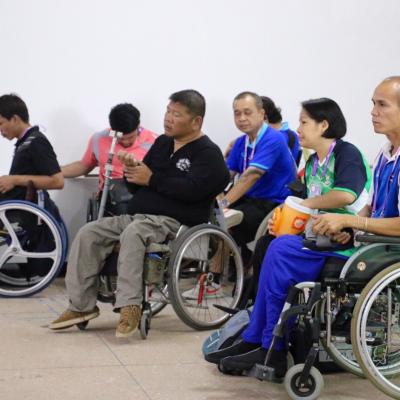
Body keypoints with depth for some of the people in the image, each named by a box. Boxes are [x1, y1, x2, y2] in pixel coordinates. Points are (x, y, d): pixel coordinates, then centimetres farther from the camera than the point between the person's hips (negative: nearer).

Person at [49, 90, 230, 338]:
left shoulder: (207, 152, -3)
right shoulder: (162, 143, 20)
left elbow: (192, 189, -21)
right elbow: (138, 186, 23)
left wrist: (152, 179, -11)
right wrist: (132, 170, -1)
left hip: (174, 221, -8)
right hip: (138, 215, 8)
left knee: (132, 233, -37)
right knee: (88, 234, -8)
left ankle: (130, 306, -37)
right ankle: (82, 304, -7)